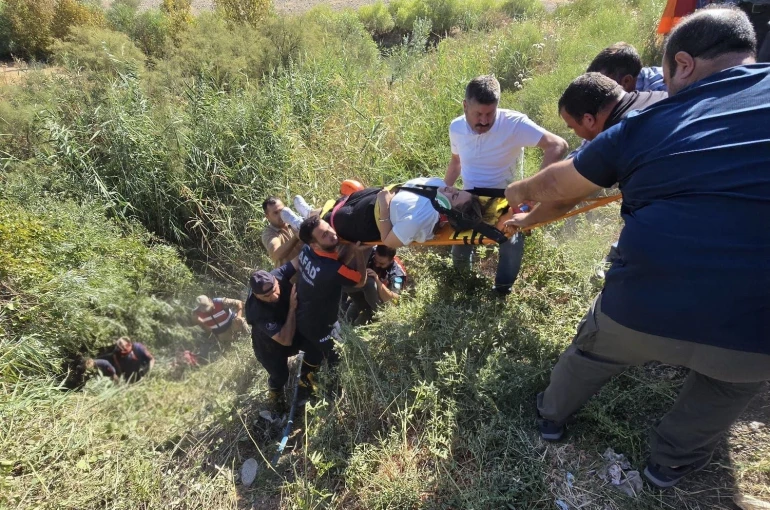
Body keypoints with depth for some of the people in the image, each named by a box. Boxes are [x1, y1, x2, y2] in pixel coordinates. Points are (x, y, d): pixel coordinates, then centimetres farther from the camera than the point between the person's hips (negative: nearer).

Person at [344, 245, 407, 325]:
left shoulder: (397, 272, -26)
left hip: (382, 301, -3)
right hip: (364, 295, 3)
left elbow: (393, 299, -31)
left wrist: (377, 280, -40)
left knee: (370, 282, -32)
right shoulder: (370, 253, -19)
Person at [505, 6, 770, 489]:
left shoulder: (648, 123, 1)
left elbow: (557, 184, 14)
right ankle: (672, 462, 50)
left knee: (591, 354, 30)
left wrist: (518, 192, 33)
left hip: (643, 311, 0)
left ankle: (552, 417, 55)